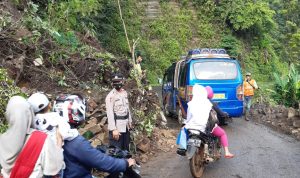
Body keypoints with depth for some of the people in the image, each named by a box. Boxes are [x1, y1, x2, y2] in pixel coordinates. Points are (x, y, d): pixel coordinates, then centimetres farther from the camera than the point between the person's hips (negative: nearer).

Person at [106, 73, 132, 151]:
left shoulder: (124, 93, 9)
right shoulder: (111, 96, -15)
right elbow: (110, 113, -19)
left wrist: (130, 121, 17)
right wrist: (113, 129, -23)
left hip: (125, 125, 7)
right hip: (117, 125, -7)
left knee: (126, 147, 19)